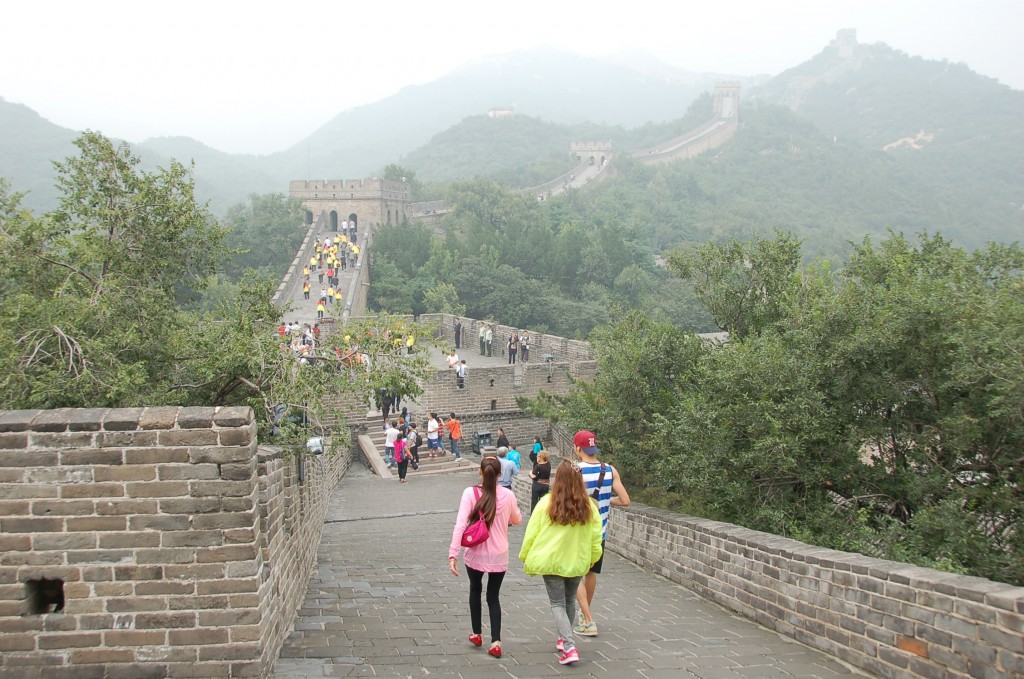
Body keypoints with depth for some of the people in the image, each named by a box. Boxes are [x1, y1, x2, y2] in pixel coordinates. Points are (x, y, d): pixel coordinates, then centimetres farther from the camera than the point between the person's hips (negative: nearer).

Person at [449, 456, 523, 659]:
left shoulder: (470, 493, -13)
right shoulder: (508, 495, -6)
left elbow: (460, 524, -19)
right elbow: (518, 521, 10)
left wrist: (453, 554, -19)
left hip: (475, 554, -1)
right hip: (499, 555, 1)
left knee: (475, 590, 25)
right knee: (493, 596, 14)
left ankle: (477, 634, 32)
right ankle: (496, 641, 0)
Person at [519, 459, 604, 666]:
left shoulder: (546, 503, -15)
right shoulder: (589, 506, -9)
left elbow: (531, 533, -8)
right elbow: (595, 539, -2)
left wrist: (526, 558, 6)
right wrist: (592, 559, 16)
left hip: (551, 561, -3)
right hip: (577, 562, 3)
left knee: (557, 604, 5)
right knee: (570, 601, 23)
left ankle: (569, 648, -9)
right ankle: (564, 639, 38)